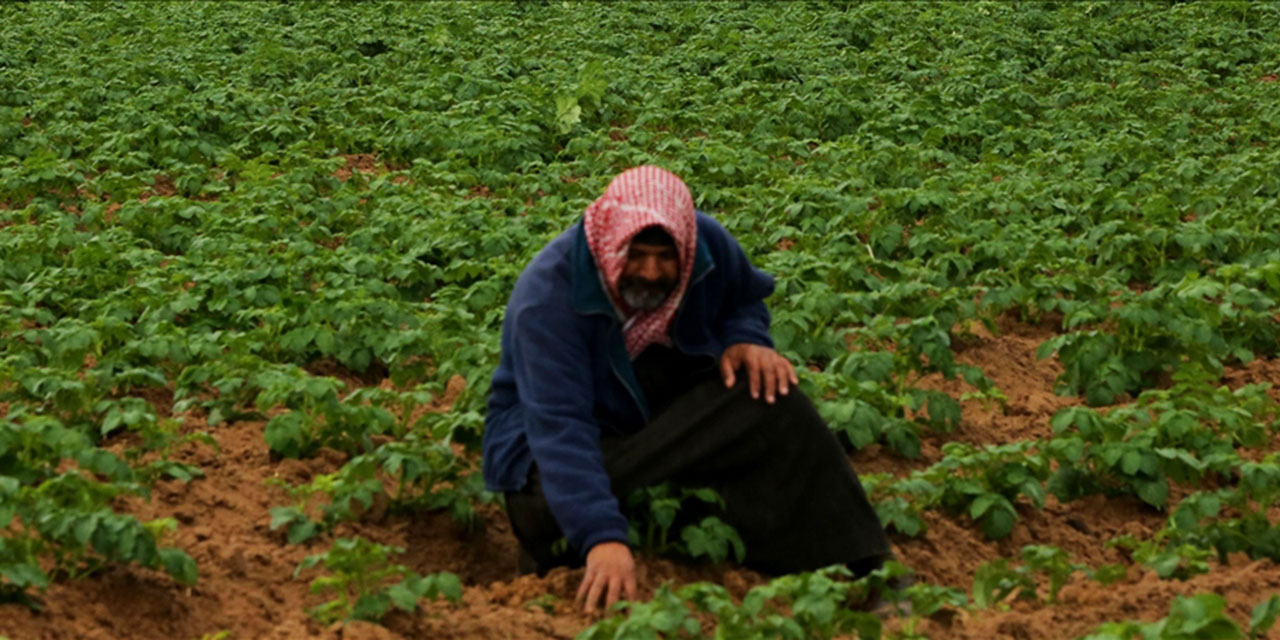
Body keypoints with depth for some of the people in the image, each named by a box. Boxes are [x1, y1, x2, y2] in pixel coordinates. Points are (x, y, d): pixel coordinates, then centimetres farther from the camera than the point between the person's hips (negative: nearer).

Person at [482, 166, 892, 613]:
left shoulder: (708, 244, -13)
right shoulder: (547, 295, -30)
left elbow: (746, 299, 12)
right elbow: (560, 429, -38)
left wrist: (746, 341, -14)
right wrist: (602, 539, -51)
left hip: (663, 416, 5)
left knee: (769, 398, -22)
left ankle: (853, 569, -20)